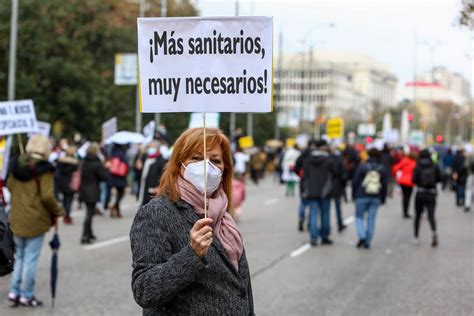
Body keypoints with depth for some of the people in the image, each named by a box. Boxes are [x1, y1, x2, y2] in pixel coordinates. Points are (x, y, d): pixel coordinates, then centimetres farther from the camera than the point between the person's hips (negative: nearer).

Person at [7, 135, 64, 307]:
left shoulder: (17, 165, 4)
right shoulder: (44, 169, -16)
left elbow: (10, 186, 15)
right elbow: (47, 196, -20)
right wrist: (58, 211, -6)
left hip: (17, 218, 6)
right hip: (35, 220, -6)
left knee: (20, 256, 19)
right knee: (31, 258, 3)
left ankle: (14, 291, 17)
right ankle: (26, 296, 9)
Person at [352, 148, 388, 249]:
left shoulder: (362, 166, -4)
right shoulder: (382, 169, 5)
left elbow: (355, 181, -4)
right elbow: (385, 185, 6)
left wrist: (354, 195, 7)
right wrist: (383, 198, 14)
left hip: (362, 196, -2)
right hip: (376, 198, 2)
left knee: (359, 217, 9)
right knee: (371, 219, 6)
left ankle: (362, 236, -14)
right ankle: (367, 242, 5)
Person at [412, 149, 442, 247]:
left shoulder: (418, 167, -6)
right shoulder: (434, 166, 0)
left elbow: (414, 180, -13)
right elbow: (439, 179, 4)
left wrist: (419, 182, 8)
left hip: (420, 194, -1)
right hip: (432, 194, 1)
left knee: (418, 215, 15)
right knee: (431, 216, -1)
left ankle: (416, 237, 21)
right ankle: (434, 232, -28)